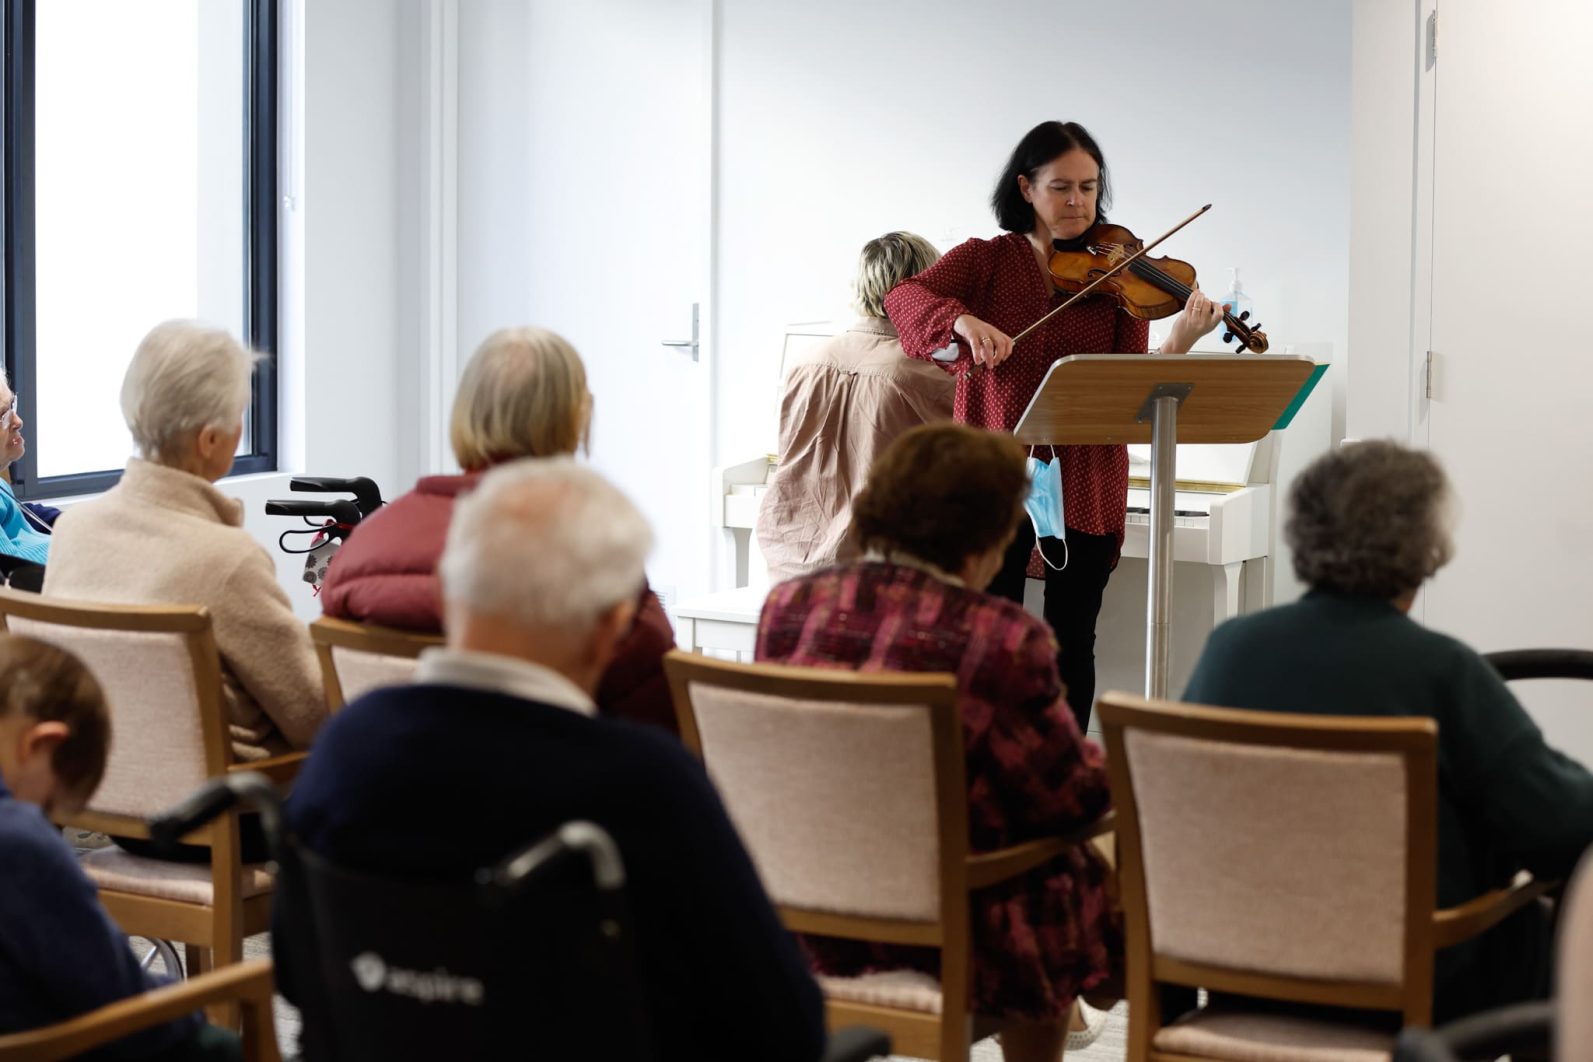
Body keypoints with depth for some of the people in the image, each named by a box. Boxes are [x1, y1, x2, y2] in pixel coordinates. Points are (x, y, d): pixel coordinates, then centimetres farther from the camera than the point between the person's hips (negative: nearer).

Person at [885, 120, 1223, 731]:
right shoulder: (986, 260, 4)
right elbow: (905, 297, -12)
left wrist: (1181, 343, -24)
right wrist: (963, 320, -33)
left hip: (1085, 486, 1)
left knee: (1071, 644, 5)